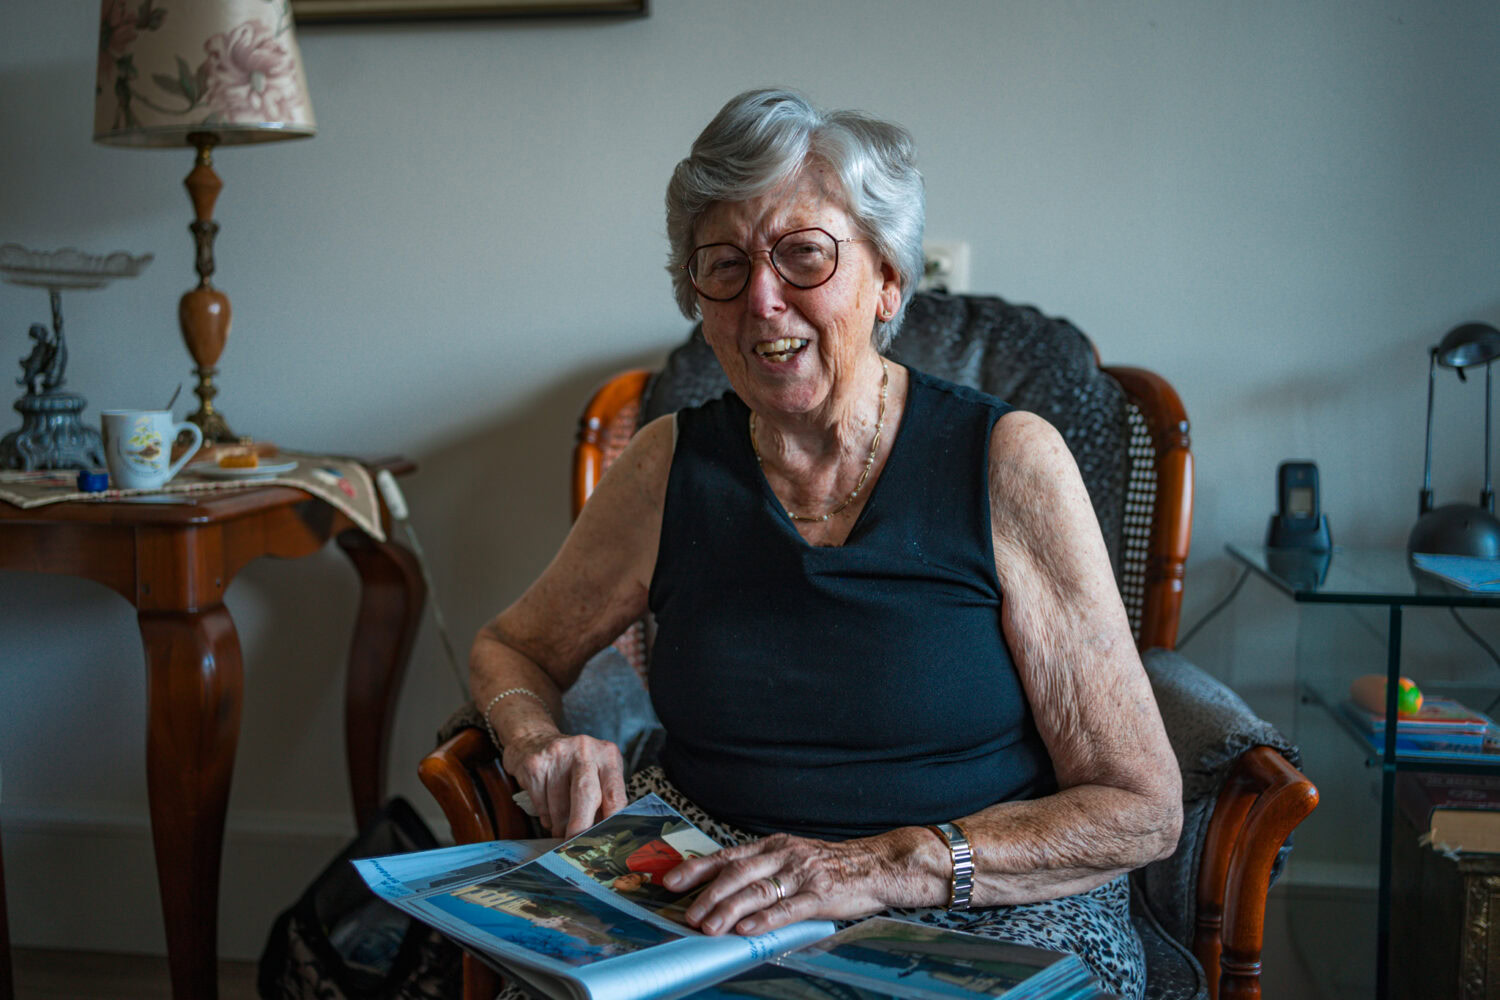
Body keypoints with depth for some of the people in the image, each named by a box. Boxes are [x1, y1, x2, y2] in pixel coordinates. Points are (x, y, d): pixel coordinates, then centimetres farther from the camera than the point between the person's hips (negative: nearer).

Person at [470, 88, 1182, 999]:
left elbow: (1141, 808, -7)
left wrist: (884, 866, -21)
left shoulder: (1008, 463, -5)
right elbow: (513, 649, 20)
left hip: (987, 922, -1)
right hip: (706, 908, 2)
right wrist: (539, 742, -4)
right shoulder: (673, 466, 4)